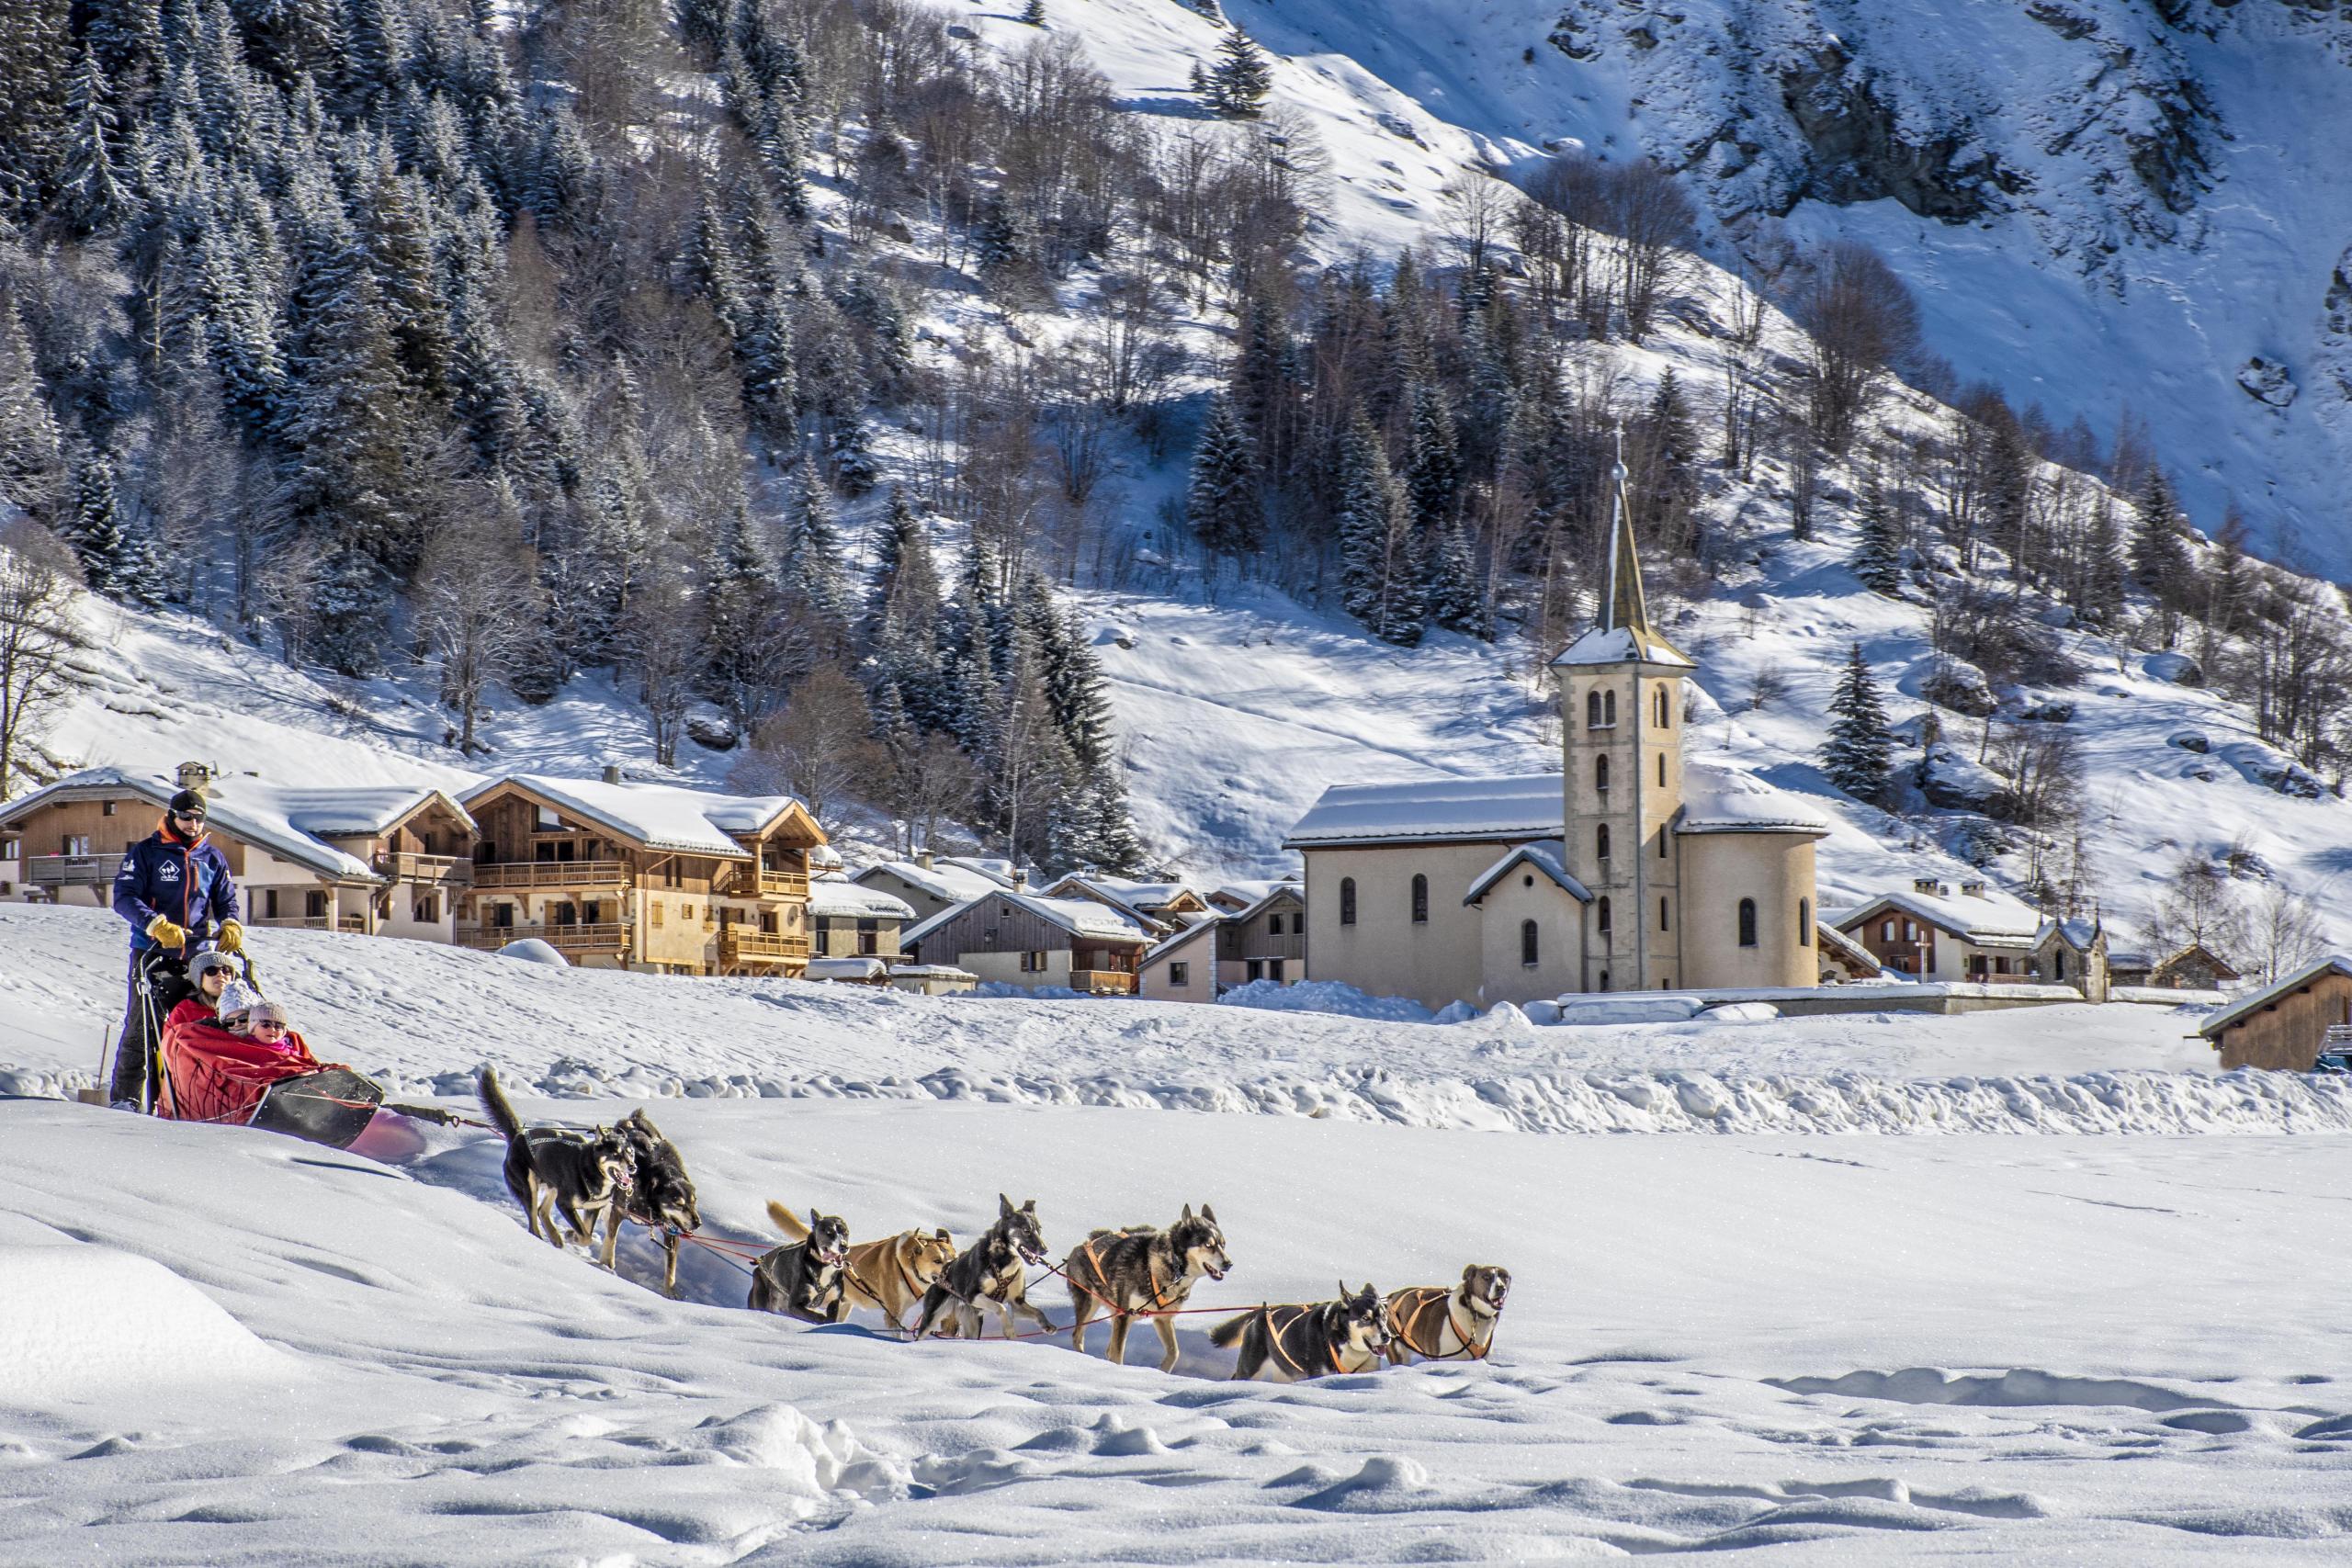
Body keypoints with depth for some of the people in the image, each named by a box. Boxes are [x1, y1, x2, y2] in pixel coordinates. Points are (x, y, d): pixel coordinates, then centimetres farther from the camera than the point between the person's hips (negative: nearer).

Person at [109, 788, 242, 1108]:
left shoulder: (213, 857, 12)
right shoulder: (145, 853, 0)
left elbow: (226, 899, 17)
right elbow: (124, 898, -8)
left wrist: (230, 925, -6)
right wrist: (157, 925, -23)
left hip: (198, 955, 4)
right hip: (153, 953, -3)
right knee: (143, 1023, -7)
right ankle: (125, 1096, -1)